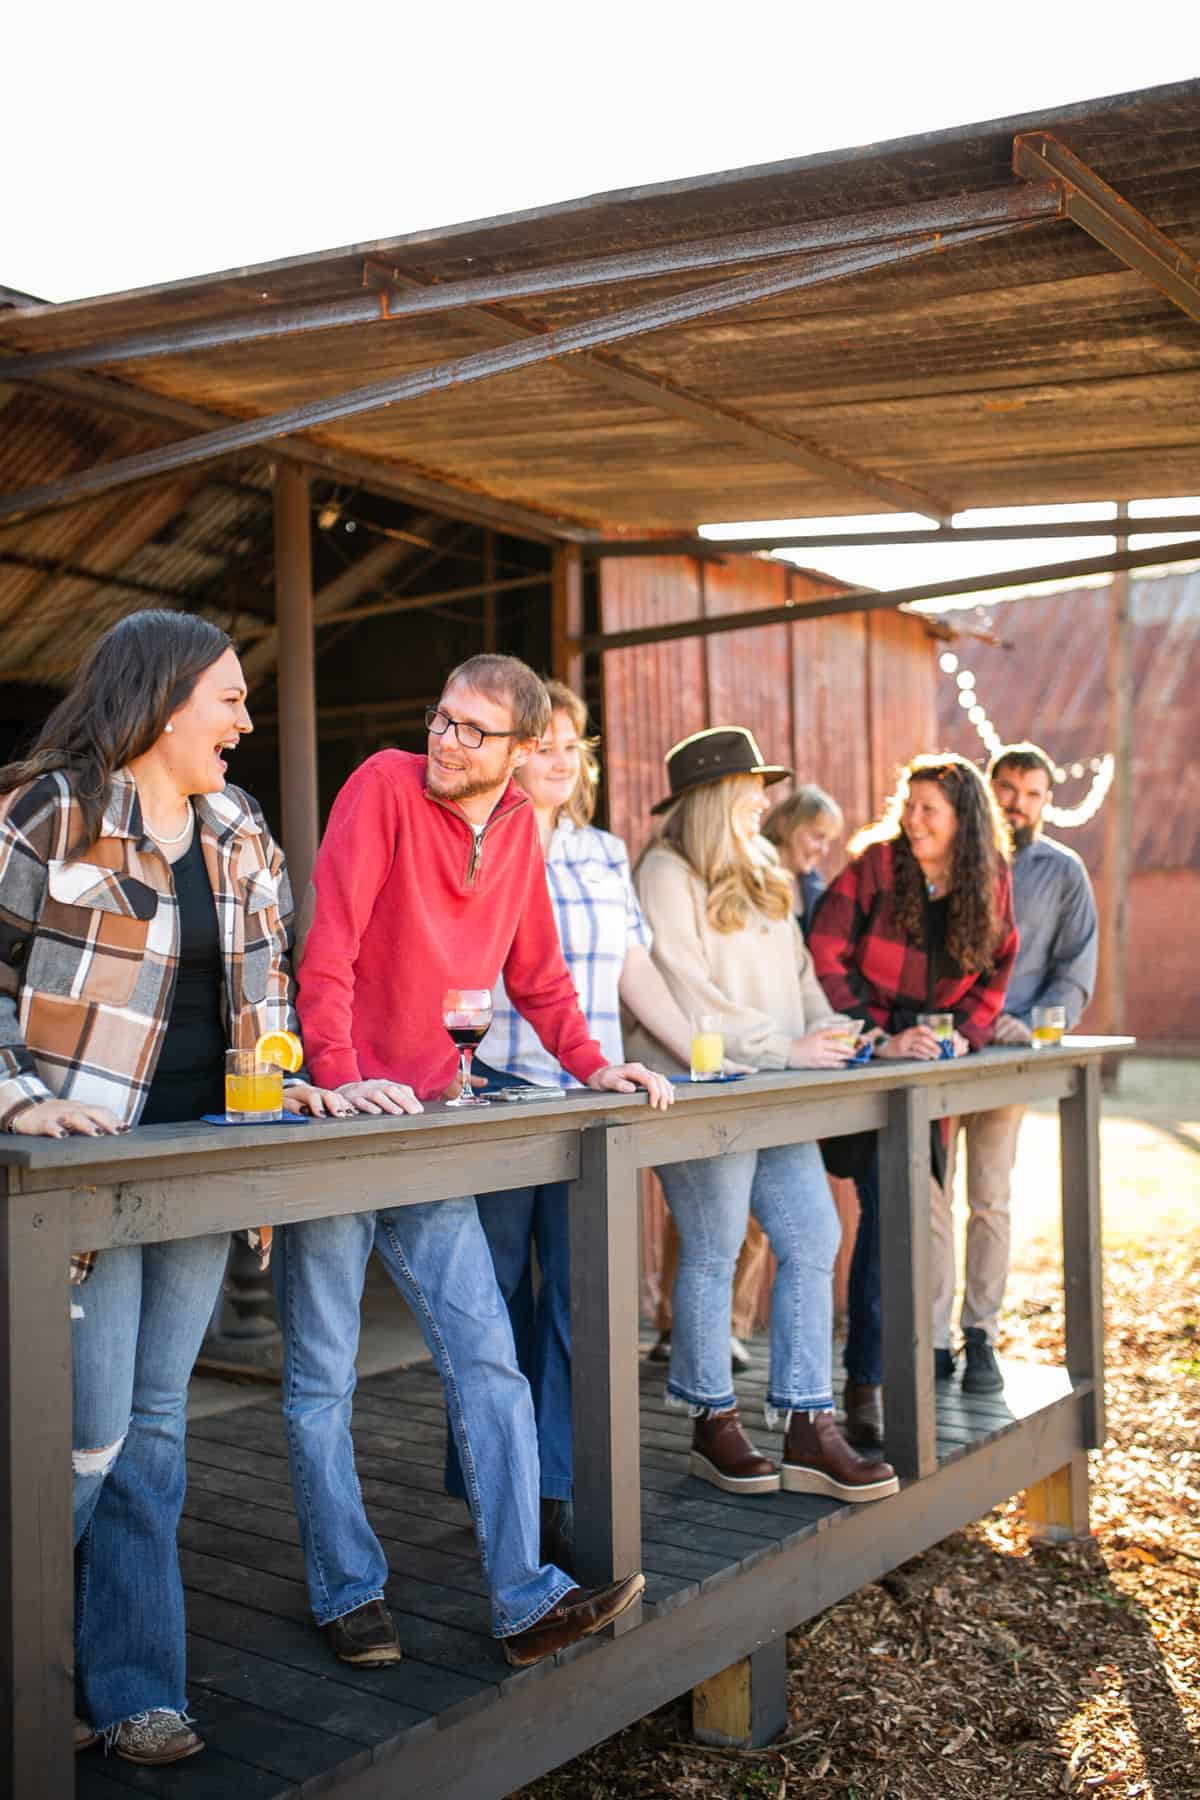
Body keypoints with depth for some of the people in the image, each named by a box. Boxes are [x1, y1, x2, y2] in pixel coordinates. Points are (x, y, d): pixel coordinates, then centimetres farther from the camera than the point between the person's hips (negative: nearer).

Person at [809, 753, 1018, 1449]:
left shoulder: (991, 880, 3)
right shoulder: (875, 864, -10)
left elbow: (999, 968, 13)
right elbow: (824, 959, -11)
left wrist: (967, 1033, -3)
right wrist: (882, 1037, -16)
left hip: (935, 1056, 4)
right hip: (870, 1055, -4)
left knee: (927, 1205, 8)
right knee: (887, 1208, -11)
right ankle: (866, 1379, -5)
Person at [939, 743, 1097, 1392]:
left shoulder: (1062, 871, 10)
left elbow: (1075, 972, 7)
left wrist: (1032, 1029, -10)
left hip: (1006, 1053, 0)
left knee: (990, 1199, 4)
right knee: (926, 1193, -2)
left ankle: (979, 1336, 14)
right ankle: (931, 1337, 5)